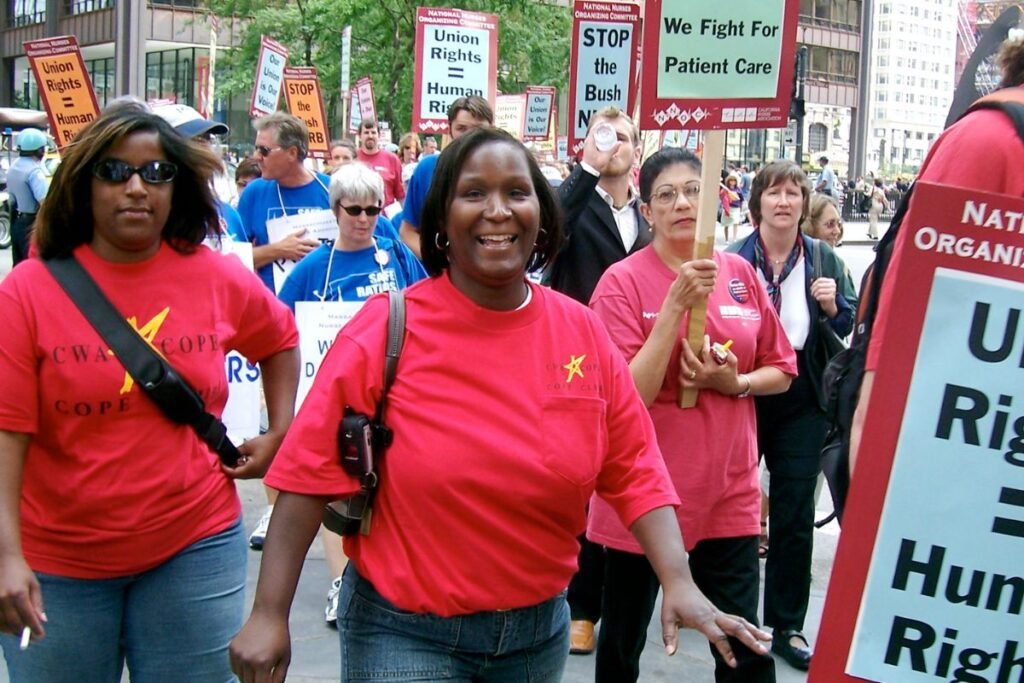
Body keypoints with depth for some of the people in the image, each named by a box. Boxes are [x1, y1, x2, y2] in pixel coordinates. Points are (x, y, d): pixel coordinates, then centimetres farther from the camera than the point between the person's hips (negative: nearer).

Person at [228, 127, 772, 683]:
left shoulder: (583, 332, -3)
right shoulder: (388, 328, -13)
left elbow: (634, 469, 0)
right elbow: (312, 472, -13)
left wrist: (679, 582, -12)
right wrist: (269, 614, -17)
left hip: (540, 629, 4)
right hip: (405, 633, -4)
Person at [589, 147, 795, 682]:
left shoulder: (740, 274, 3)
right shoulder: (623, 281, -9)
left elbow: (781, 372, 12)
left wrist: (735, 383, -10)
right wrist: (678, 304, -23)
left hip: (729, 491, 3)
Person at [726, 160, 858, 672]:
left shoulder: (824, 261, 1)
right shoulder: (730, 261, -7)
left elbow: (847, 328, 7)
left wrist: (831, 305, -13)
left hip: (800, 400, 1)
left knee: (794, 515, 5)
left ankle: (786, 625, 18)